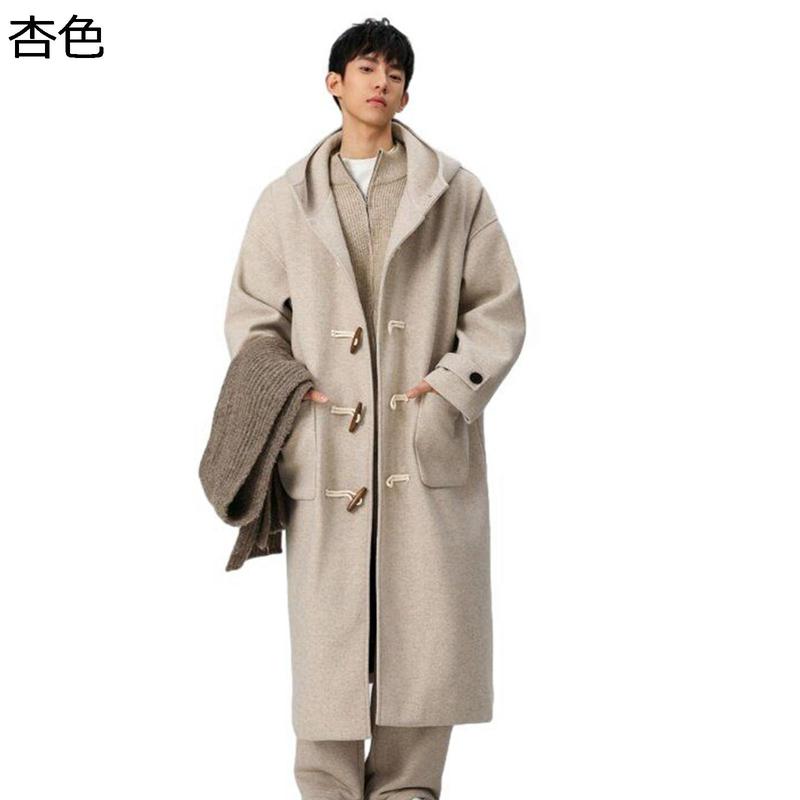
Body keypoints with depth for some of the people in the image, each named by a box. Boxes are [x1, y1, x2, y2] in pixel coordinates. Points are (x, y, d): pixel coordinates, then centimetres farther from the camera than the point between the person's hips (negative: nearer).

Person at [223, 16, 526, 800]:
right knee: (327, 639, 0)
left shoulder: (457, 193, 8)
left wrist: (452, 391, -7)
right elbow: (251, 318, 13)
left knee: (426, 637, 1)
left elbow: (499, 313, 7)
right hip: (326, 455, 0)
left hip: (429, 451, 0)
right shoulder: (286, 200, 12)